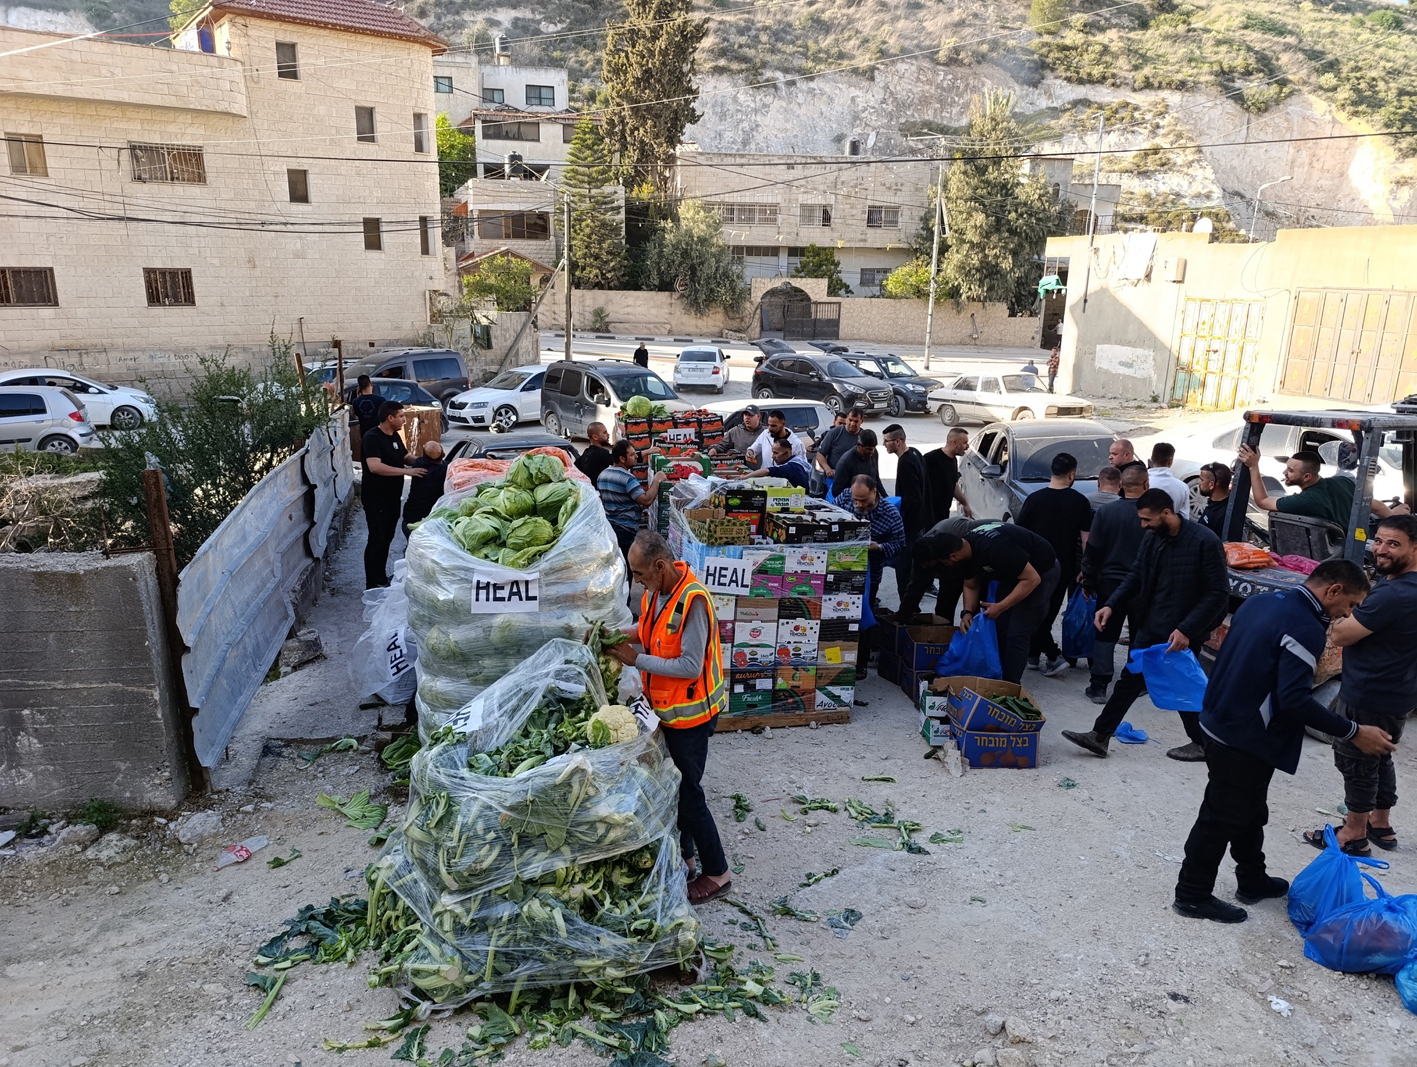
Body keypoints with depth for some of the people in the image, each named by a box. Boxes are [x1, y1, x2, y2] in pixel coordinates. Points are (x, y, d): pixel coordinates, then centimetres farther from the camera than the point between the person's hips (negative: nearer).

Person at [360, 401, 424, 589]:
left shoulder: (395, 436, 8)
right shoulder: (372, 438, -20)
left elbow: (405, 457, 20)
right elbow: (374, 467, -33)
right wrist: (406, 471, -34)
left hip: (392, 497, 9)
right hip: (375, 498, -9)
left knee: (387, 538, 17)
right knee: (377, 540, -5)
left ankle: (382, 578, 30)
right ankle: (372, 585, 3)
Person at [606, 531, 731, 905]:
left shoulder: (692, 601, -28)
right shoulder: (657, 590, -1)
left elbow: (691, 666, -27)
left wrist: (637, 659, -22)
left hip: (690, 712, -9)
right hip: (668, 707, 9)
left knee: (688, 792, 2)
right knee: (676, 786, 20)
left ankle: (716, 873, 19)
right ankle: (684, 857, 38)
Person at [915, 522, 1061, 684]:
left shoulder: (993, 549, -36)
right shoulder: (965, 546, -9)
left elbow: (1032, 579, -31)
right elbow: (971, 586, 6)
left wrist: (1000, 607, -29)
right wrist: (968, 612, -11)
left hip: (1040, 572, -8)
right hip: (1013, 572, 9)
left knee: (1016, 634, -12)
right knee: (998, 627, 6)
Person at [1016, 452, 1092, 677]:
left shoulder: (1034, 499, -7)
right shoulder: (1080, 502, -5)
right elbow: (1086, 538, -7)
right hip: (1064, 567, 2)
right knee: (1050, 611, 17)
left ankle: (1053, 656, -6)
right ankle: (1033, 653, 26)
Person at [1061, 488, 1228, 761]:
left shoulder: (1205, 542, -19)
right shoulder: (1152, 538, 0)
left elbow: (1218, 594, -17)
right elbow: (1136, 575, 10)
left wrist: (1187, 630, -23)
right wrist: (1111, 605, -4)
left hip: (1181, 633, -6)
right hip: (1151, 625, 6)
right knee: (1130, 677, 10)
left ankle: (1202, 744, 31)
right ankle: (1099, 736, 17)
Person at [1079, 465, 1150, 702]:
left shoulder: (1105, 512, -8)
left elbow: (1092, 552, -4)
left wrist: (1088, 582, 5)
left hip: (1111, 582, 0)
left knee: (1105, 635, 7)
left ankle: (1099, 686, 5)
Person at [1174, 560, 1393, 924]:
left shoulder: (1260, 602, 7)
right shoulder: (1306, 628, -21)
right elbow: (1294, 699, -26)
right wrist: (1353, 733, -17)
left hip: (1220, 722, 9)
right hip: (1244, 740, -9)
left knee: (1250, 811, 24)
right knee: (1222, 818, 4)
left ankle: (1253, 881, 39)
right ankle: (1192, 894, 16)